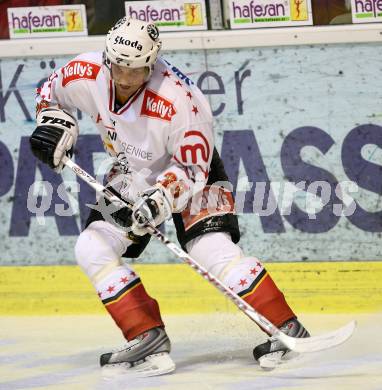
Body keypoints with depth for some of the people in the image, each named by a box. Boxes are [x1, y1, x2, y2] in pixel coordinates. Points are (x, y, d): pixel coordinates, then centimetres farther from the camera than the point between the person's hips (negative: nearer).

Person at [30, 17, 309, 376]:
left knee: (213, 250, -25)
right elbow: (50, 92, 3)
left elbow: (192, 170, -26)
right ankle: (148, 338, -7)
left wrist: (163, 196, -42)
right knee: (92, 249, -7)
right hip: (132, 177, 6)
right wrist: (53, 123, -16)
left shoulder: (178, 101, -36)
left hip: (191, 173, -6)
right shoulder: (87, 75, -21)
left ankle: (287, 328, -15)